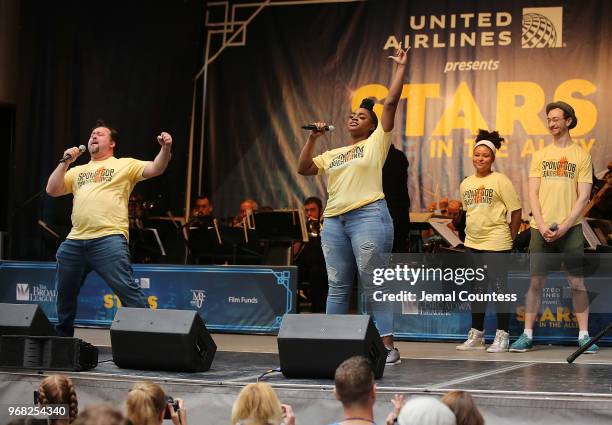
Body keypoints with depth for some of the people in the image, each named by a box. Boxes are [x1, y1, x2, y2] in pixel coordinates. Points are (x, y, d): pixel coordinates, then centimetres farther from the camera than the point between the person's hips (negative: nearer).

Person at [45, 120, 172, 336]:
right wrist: (65, 163, 6)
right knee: (64, 293, 19)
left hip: (109, 239, -6)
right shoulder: (77, 171, 23)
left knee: (127, 290, -15)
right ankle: (62, 336, 38)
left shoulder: (125, 165, 9)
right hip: (74, 241, 6)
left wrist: (165, 148, -23)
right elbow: (52, 190, 14)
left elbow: (155, 169, -4)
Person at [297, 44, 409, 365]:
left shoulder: (376, 143, 6)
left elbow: (391, 102, 0)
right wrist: (313, 139, 11)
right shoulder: (333, 154, 23)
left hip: (368, 216, -6)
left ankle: (388, 346, -5)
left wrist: (400, 67, 2)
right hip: (334, 221, 6)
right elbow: (303, 168, 19)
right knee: (337, 287, 8)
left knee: (374, 285, -7)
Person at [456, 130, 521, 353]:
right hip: (472, 243, 6)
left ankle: (502, 336, 4)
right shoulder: (466, 183, 10)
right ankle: (476, 335, 19)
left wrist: (510, 237, -4)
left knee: (499, 287, -3)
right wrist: (471, 232, 15)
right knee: (476, 289, 12)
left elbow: (516, 210, -6)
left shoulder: (500, 180, -8)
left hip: (496, 243, -6)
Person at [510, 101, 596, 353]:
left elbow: (583, 197, -2)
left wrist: (563, 227, -12)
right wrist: (542, 226, -7)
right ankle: (527, 335, 5)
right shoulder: (540, 155, 12)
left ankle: (584, 335, 4)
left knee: (577, 282, -1)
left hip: (570, 228, -2)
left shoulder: (581, 155, 4)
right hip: (541, 228, 2)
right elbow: (533, 194, 7)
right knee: (536, 282, 1)